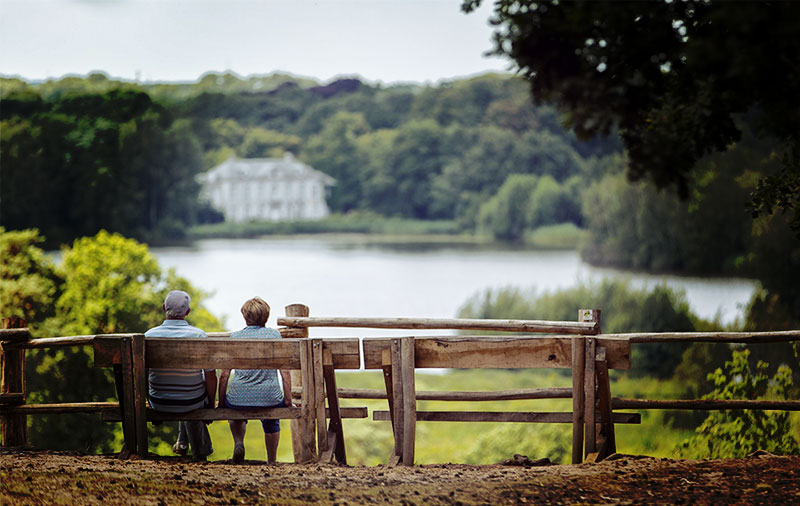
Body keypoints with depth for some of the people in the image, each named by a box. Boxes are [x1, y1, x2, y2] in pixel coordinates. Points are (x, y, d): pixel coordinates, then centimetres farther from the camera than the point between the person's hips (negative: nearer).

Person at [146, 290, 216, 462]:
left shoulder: (149, 335, -13)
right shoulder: (199, 336, -18)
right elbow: (211, 377, -12)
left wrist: (151, 402, 15)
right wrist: (211, 404, 6)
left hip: (159, 404, 2)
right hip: (192, 403, -2)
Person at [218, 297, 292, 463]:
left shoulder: (234, 337, 3)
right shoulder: (274, 334, 3)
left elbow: (224, 374, 2)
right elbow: (285, 371, 0)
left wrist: (221, 403, 11)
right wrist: (288, 399, 7)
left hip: (239, 399, 0)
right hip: (270, 399, 0)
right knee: (271, 420, 36)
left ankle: (238, 442, 11)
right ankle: (272, 462, 36)